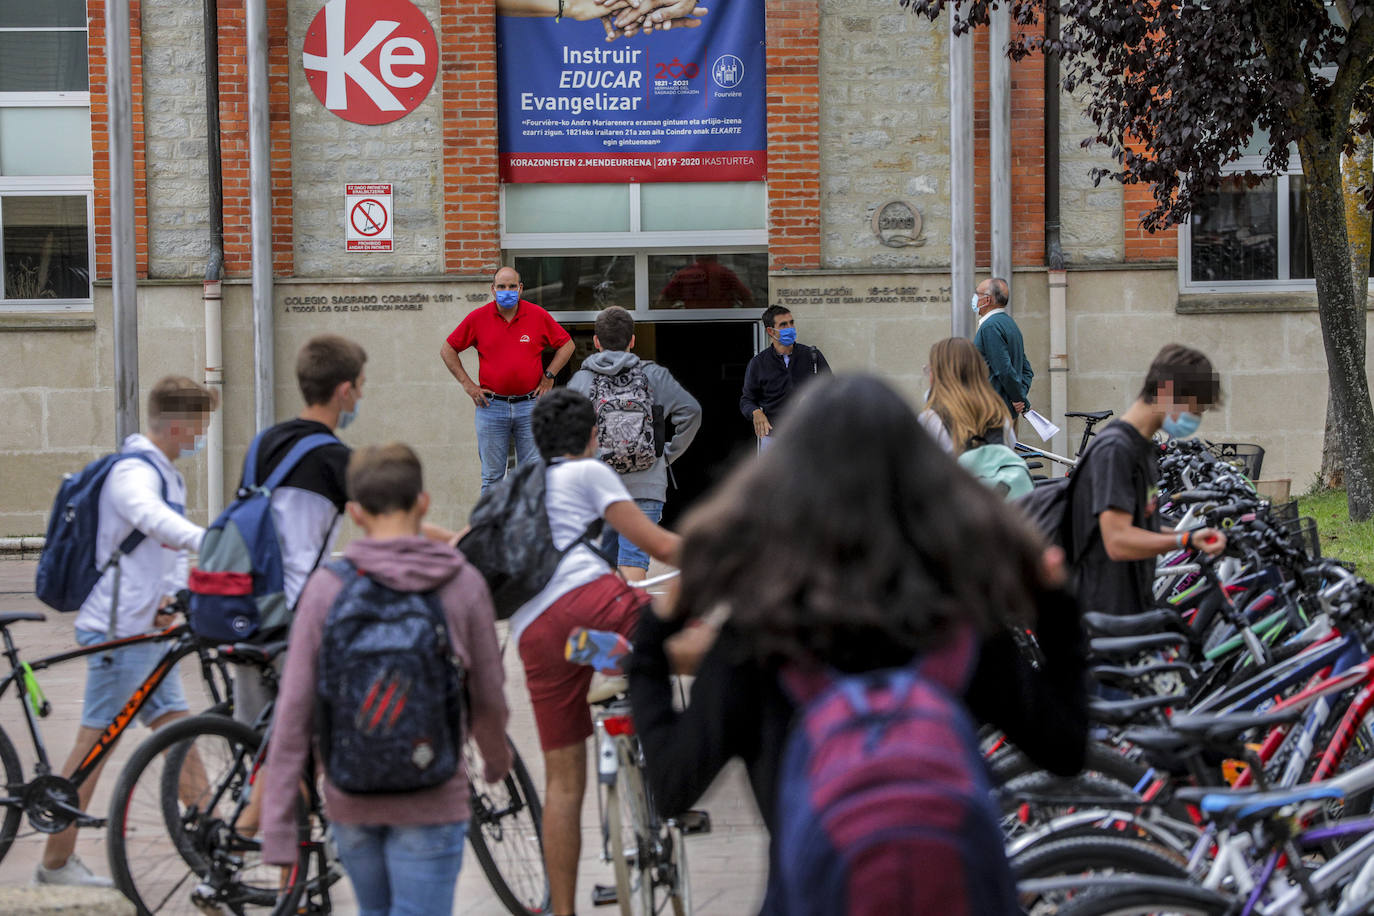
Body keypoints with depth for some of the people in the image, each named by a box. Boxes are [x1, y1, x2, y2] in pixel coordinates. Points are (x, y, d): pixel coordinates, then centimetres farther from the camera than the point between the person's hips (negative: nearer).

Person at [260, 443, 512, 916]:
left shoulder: (327, 588, -5)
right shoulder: (463, 585, -6)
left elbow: (295, 713, -7)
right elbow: (488, 699, 3)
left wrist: (277, 826, -3)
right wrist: (496, 756, 26)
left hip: (350, 800, 2)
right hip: (430, 801, -2)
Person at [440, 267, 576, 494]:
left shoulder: (538, 316, 2)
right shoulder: (477, 318, 2)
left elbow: (566, 345, 14)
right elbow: (447, 350, 10)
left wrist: (548, 377, 5)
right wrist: (467, 384, 4)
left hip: (529, 405, 0)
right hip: (491, 406, 0)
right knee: (492, 476, 3)